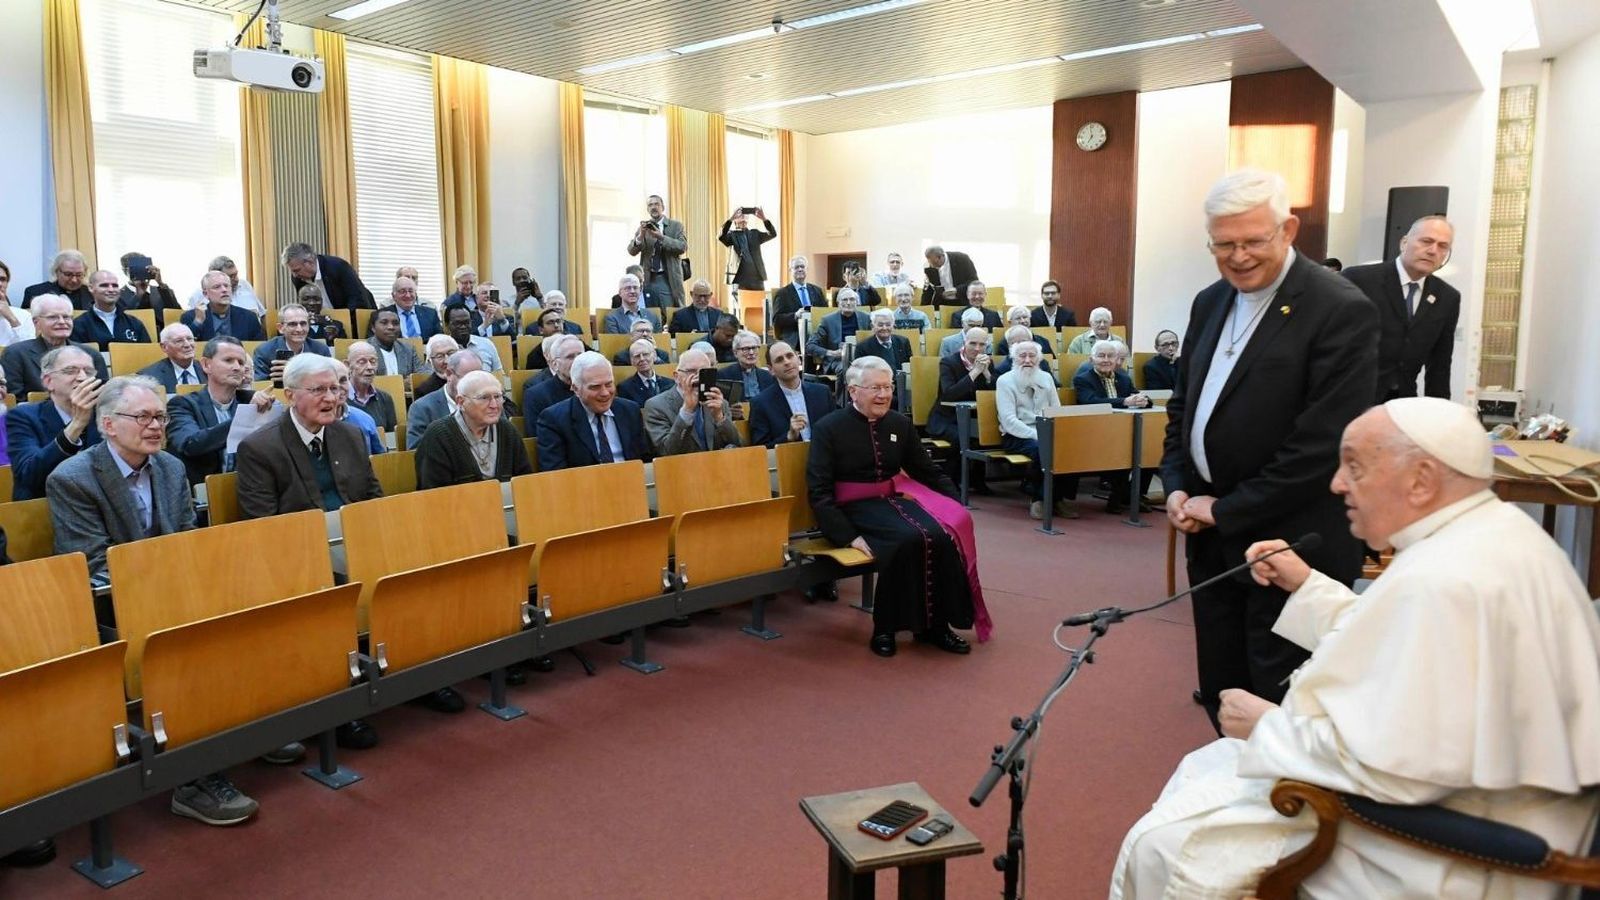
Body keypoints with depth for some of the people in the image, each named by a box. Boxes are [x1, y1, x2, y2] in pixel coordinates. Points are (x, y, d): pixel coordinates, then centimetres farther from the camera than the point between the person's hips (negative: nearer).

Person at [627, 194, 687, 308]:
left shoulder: (676, 226, 6)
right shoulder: (643, 228, 12)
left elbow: (683, 247, -9)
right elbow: (631, 251, 2)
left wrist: (661, 237, -19)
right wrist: (641, 235, -16)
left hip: (668, 280, -2)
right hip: (648, 280, 2)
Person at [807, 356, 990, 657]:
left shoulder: (900, 423, 9)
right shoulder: (828, 428, -5)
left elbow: (928, 471, 17)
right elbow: (819, 492, -9)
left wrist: (957, 506, 2)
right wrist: (848, 535, -20)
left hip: (896, 497, 5)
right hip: (855, 507, -5)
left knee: (943, 535, -24)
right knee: (909, 539, -32)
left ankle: (936, 624, -8)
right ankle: (885, 628, -15)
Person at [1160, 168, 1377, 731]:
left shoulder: (1340, 310, -14)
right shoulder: (1210, 303, 10)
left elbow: (1324, 442, -19)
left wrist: (1227, 510, -14)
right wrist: (1176, 486, 3)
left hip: (1289, 545, -7)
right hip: (1212, 538, 7)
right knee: (1222, 693, 16)